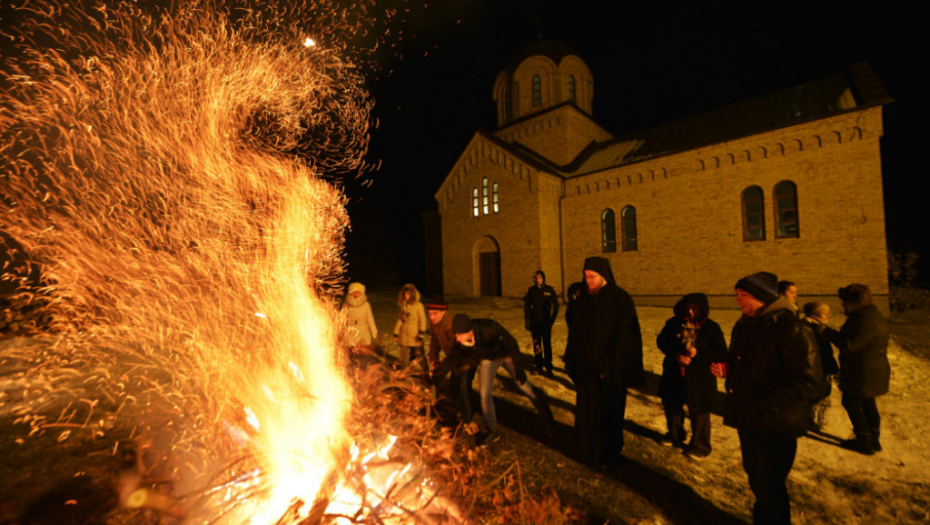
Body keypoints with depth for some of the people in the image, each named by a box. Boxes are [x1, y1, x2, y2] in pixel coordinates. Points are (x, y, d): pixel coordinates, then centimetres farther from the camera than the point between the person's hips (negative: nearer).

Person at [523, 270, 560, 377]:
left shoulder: (549, 290, -3)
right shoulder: (531, 290, 1)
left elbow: (556, 306, 2)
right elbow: (526, 306, 4)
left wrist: (552, 320, -4)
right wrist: (527, 321, -1)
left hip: (546, 323, -2)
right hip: (534, 323, 2)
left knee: (547, 345, -2)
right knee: (537, 345, 8)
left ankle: (548, 368, 6)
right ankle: (539, 367, 19)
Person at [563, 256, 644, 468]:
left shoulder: (621, 299, -13)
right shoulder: (583, 300, 3)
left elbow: (625, 337, -16)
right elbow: (574, 333, 7)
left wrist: (609, 366, -19)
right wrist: (571, 361, 5)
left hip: (611, 369, -5)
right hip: (586, 367, 5)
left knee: (609, 412, 9)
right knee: (586, 410, 14)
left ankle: (609, 456, 28)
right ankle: (588, 450, 33)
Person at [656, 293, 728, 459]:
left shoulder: (712, 328, -6)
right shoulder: (674, 323, 0)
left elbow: (721, 354, -11)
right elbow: (661, 340, -5)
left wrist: (698, 353, -25)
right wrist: (675, 354, -22)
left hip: (699, 378, -3)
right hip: (673, 375, 4)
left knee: (699, 412, 6)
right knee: (671, 406, 18)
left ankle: (700, 446, 27)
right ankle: (675, 436, 42)